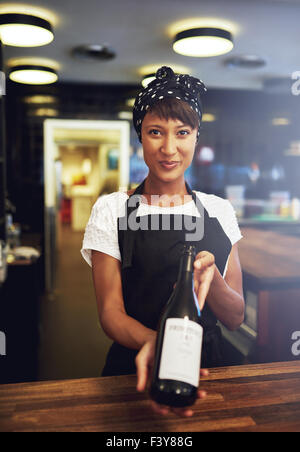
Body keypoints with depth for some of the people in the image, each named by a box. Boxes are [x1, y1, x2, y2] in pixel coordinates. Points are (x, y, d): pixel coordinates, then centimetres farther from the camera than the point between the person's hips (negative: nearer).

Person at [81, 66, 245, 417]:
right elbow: (110, 312, -7)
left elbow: (235, 318, 2)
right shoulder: (111, 210, -3)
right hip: (135, 365, -1)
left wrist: (209, 275, -19)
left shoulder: (219, 211, 3)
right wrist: (153, 342, -28)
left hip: (206, 365, 2)